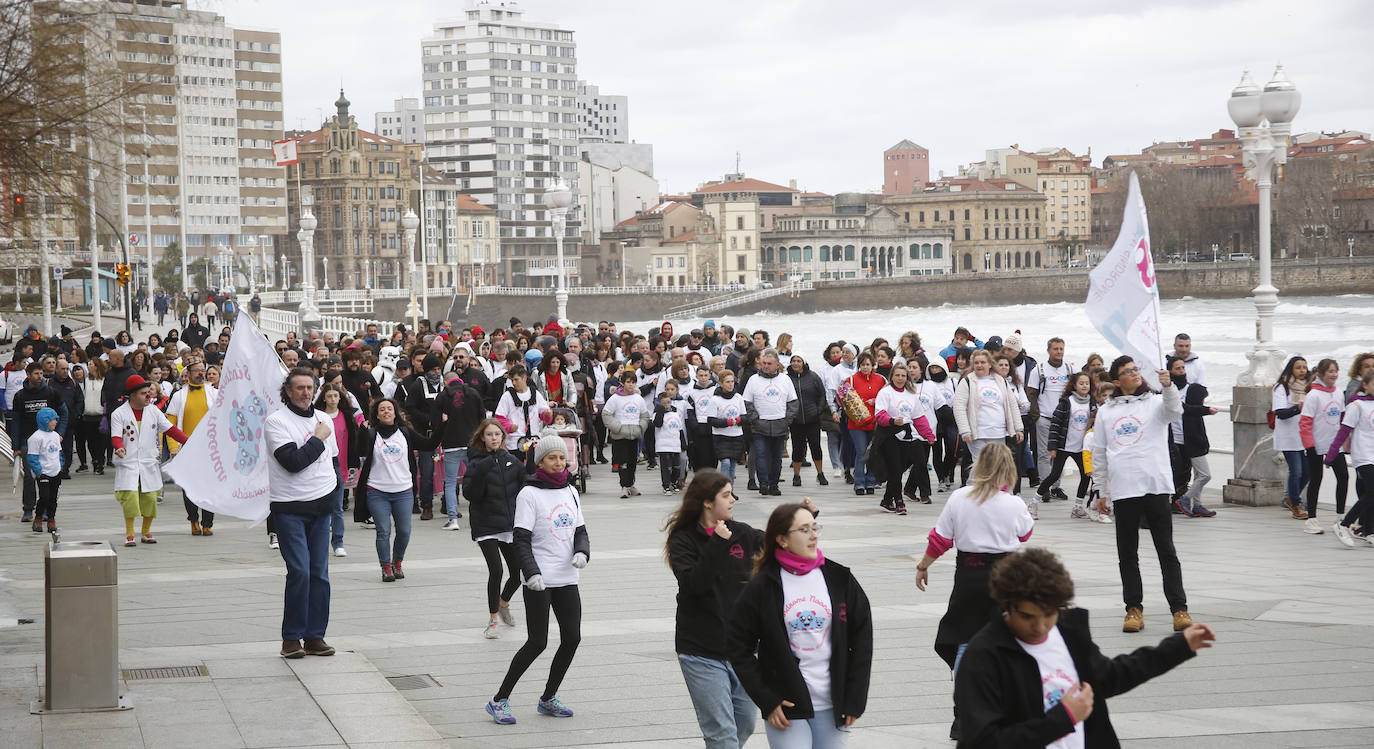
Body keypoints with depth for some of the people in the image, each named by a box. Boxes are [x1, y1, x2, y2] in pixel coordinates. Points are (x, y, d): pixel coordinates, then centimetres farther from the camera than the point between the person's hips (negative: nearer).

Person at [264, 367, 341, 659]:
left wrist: (336, 487, 9)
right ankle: (291, 638, -1)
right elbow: (293, 461, -19)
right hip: (290, 508, -6)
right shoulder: (276, 421, -7)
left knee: (319, 572, 4)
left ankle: (314, 636, 11)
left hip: (321, 505, 6)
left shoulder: (323, 419, 13)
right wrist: (318, 439, -9)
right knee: (299, 572, -12)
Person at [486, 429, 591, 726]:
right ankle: (499, 700, 4)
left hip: (567, 579, 6)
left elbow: (581, 531, 16)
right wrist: (531, 573, -24)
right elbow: (521, 540, -12)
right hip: (539, 581, -6)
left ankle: (548, 699, 19)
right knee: (537, 642, -8)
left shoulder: (570, 492, 12)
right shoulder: (529, 494, -7)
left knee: (572, 637, 2)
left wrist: (581, 551, -5)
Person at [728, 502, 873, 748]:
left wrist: (855, 699, 2)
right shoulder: (762, 587, -4)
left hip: (832, 706, 3)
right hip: (786, 707, -3)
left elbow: (862, 637, 7)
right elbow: (739, 646, 0)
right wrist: (766, 701, -6)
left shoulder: (839, 579, 3)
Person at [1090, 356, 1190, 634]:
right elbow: (1099, 454, 15)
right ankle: (1134, 609, 13)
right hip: (1122, 491, 3)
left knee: (1166, 551, -1)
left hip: (1155, 486, -3)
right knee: (1127, 554, 6)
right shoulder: (1106, 411, 12)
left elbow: (1175, 410, -17)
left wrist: (1168, 386, -36)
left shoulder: (1155, 402, 6)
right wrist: (1101, 491, 13)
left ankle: (1179, 608, 0)